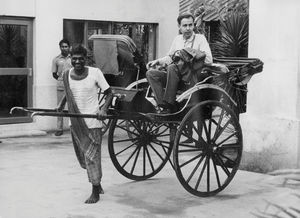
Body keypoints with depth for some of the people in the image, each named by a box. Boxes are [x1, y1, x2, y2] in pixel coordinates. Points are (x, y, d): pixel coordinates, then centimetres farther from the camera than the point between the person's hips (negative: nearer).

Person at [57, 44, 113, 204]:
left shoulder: (95, 73, -10)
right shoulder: (67, 75, 3)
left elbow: (109, 93, -6)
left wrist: (103, 109, -20)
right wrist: (60, 105, 13)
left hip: (92, 122, -5)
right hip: (75, 122, 5)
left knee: (92, 155, -5)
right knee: (82, 156, 12)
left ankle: (95, 192, 5)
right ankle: (96, 183, 33)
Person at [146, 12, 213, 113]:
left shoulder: (200, 38, 3)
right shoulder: (177, 39, 20)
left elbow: (208, 60, -9)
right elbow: (169, 57, 32)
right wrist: (157, 61, 14)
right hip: (176, 75, 6)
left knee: (172, 67, -35)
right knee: (151, 73, -15)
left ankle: (170, 104, -31)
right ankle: (164, 105, -27)